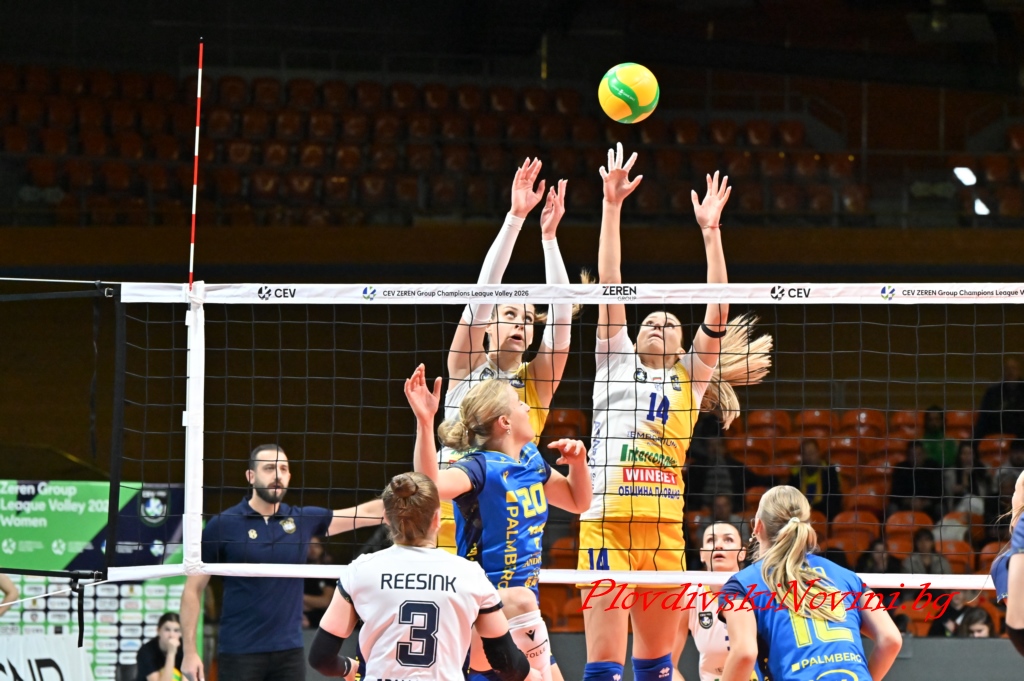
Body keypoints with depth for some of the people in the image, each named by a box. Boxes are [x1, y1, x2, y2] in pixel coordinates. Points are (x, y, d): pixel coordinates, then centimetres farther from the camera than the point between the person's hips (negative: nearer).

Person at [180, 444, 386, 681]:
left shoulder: (303, 520, 6)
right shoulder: (222, 525, -3)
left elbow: (368, 513, 3)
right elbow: (193, 589, -1)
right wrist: (190, 651, -7)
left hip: (290, 651, 4)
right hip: (239, 652, -3)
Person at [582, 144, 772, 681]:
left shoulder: (690, 376, 17)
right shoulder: (615, 363, 14)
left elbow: (717, 314, 5)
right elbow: (609, 285, 7)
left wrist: (710, 232, -2)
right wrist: (611, 204, 0)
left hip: (664, 530, 2)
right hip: (606, 525, -2)